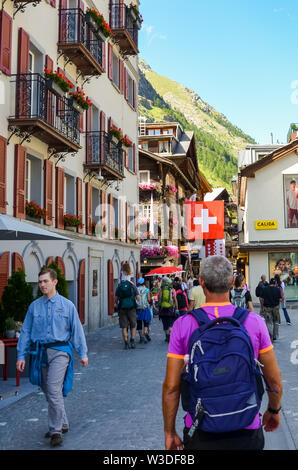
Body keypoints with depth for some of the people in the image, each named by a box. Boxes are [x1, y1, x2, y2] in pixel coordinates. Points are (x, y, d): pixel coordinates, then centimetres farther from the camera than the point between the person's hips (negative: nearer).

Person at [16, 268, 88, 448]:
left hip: (60, 351, -4)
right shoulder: (34, 306, 6)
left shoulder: (67, 305, 1)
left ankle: (56, 431, -6)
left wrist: (83, 353, 2)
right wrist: (22, 355, 5)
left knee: (54, 389, -15)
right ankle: (63, 424, 28)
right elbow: (26, 332, 10)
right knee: (49, 392, 11)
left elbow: (77, 330, 4)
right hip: (40, 351, 4)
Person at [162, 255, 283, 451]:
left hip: (200, 435, 0)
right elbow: (275, 381, 0)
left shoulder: (183, 325, -10)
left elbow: (171, 387, -8)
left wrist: (170, 432, 5)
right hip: (247, 434, 0)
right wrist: (274, 410, 19)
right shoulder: (254, 322, -9)